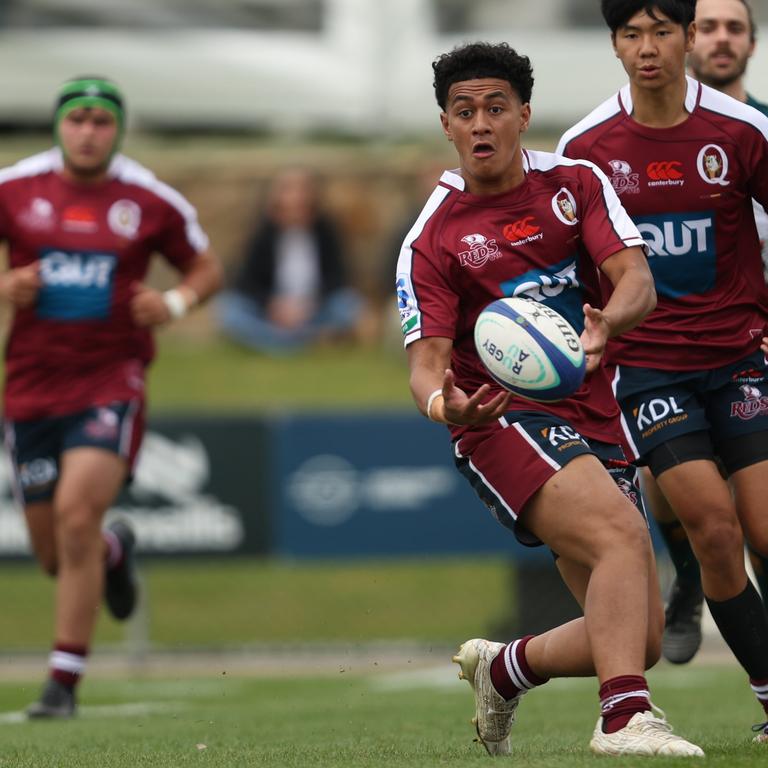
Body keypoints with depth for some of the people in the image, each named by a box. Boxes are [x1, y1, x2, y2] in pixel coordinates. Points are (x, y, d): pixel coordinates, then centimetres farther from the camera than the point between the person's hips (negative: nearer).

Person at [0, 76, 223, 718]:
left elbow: (206, 268, 13)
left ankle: (64, 683, -15)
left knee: (76, 513, -22)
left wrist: (176, 303, -8)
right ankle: (115, 549, 46)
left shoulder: (151, 201, 0)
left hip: (110, 381, -2)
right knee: (55, 555, 6)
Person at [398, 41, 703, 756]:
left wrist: (606, 323, -29)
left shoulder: (576, 183, 6)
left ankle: (504, 668, 31)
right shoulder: (431, 239, -4)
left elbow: (638, 281, -6)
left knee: (640, 638, 4)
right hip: (506, 422, -5)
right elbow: (427, 360, -11)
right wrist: (443, 402, -36)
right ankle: (624, 718, -38)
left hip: (593, 422, 5)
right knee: (622, 534, -33)